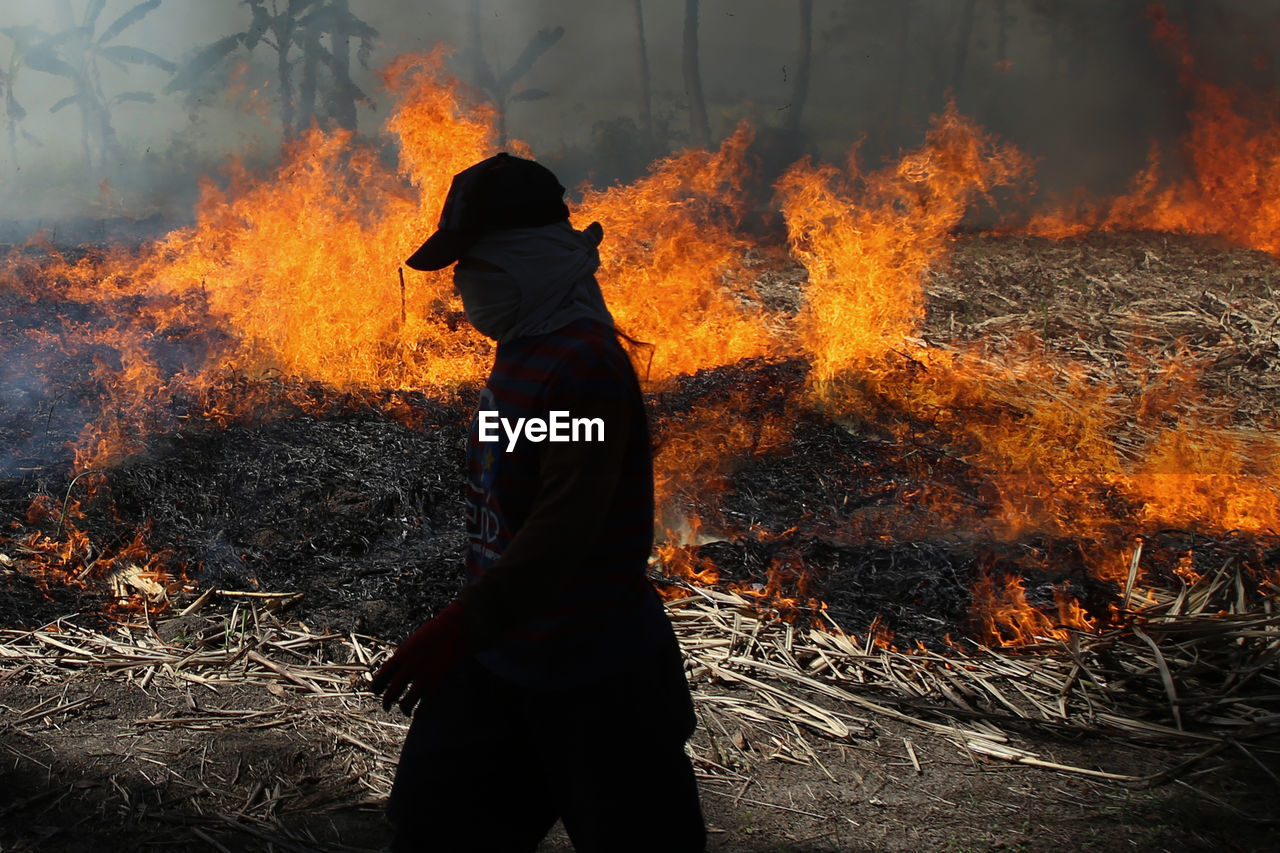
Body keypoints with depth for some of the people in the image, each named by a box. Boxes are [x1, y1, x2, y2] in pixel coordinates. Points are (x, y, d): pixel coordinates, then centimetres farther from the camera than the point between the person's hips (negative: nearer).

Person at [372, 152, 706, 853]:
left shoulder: (587, 363, -22)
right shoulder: (521, 350, 10)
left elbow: (566, 526, -31)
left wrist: (459, 626, -35)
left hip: (596, 675, -9)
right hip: (500, 657, 10)